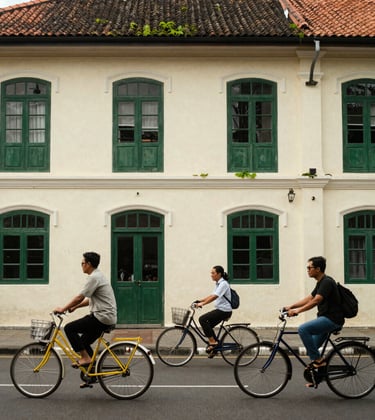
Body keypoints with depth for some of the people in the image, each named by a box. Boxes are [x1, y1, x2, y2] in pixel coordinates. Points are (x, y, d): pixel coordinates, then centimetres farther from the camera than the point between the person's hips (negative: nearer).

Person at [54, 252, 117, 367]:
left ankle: (85, 358, -5)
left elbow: (80, 297, -16)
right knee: (84, 341, 17)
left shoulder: (94, 277, -14)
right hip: (107, 317, 10)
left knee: (69, 328, -7)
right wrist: (74, 307, 20)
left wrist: (63, 309, -6)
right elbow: (90, 300, 25)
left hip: (102, 317, -10)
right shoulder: (98, 276, 19)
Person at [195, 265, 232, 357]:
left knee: (202, 319, -18)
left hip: (224, 311, -10)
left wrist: (202, 304, -28)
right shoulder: (218, 284, 16)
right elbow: (212, 295, 18)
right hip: (220, 309, 10)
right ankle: (214, 348, 18)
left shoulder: (223, 284, -16)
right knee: (208, 325, 11)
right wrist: (200, 300, 8)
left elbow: (214, 297, -25)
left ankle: (212, 342, -12)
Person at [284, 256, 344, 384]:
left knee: (303, 329, -24)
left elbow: (315, 301, -25)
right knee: (311, 348, 12)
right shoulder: (320, 283, 16)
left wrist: (297, 311, -27)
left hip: (332, 319, -10)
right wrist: (291, 306, 11)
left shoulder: (327, 282, -16)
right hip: (325, 319, 10)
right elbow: (309, 298, 19)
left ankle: (318, 359, -16)